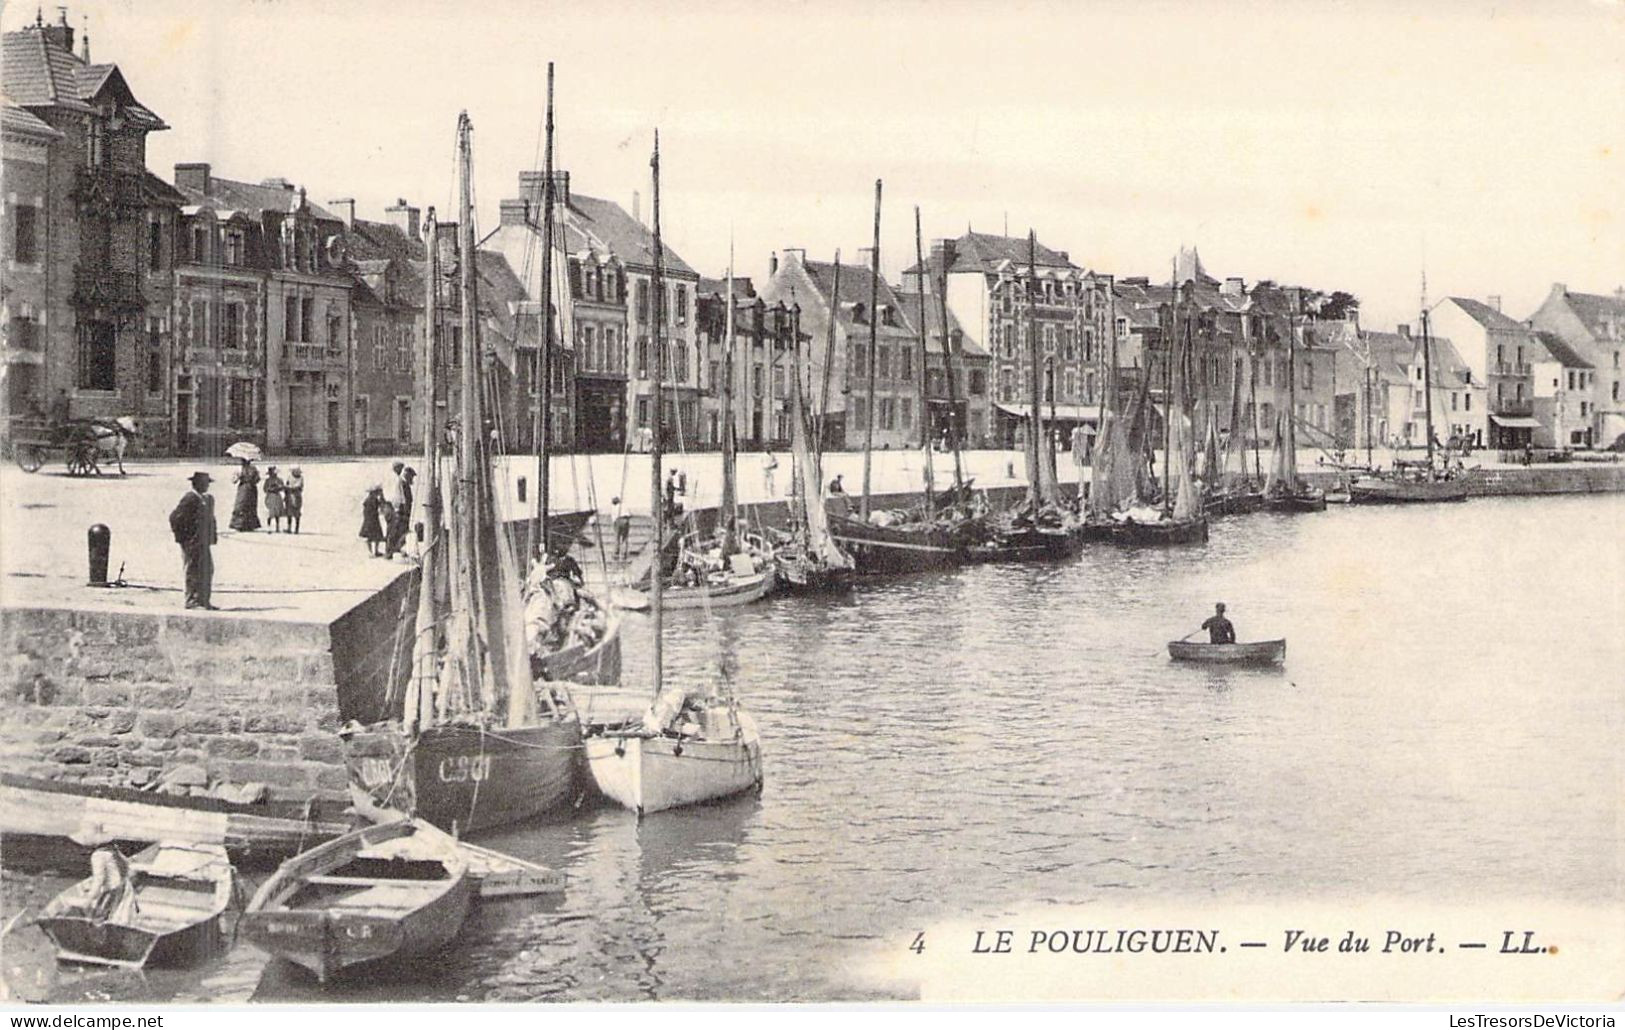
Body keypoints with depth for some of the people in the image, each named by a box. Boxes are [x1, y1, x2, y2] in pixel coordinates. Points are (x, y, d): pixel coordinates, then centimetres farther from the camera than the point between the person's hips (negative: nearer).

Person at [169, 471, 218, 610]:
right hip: (192, 542, -9)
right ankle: (192, 601, 1)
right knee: (194, 571, -5)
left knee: (208, 571, 11)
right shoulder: (190, 498, -14)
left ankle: (204, 601, 18)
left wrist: (213, 536, 17)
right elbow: (175, 517, -17)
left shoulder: (207, 499, 14)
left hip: (204, 542, 9)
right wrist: (181, 536, -13)